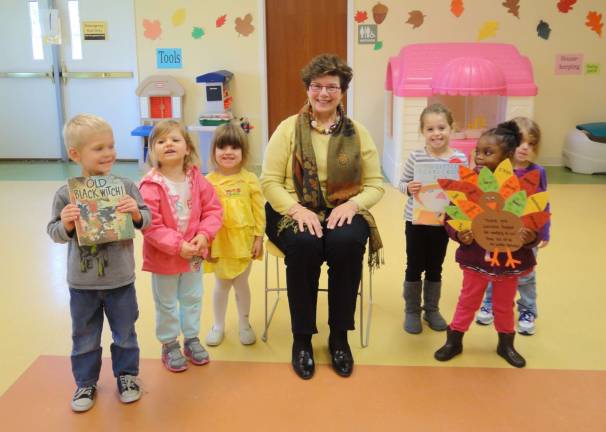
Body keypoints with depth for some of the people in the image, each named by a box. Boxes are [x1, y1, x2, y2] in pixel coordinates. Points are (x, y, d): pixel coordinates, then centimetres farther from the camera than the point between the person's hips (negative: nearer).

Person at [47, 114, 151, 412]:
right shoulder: (66, 194, -11)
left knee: (125, 333, 17)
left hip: (120, 279, 0)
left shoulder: (125, 186, -9)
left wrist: (137, 214, -26)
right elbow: (55, 233, -6)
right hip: (81, 282, 0)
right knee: (84, 338, 17)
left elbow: (146, 220, -5)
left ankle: (126, 376, 38)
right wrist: (65, 226, -27)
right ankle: (86, 383, 36)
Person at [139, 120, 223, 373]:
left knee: (193, 298, 19)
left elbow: (213, 209, -2)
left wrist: (204, 235, -17)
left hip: (193, 253, 4)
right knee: (166, 304, 13)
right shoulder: (151, 185, -20)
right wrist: (178, 246, -26)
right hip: (163, 256, -4)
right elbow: (150, 225, -24)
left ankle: (192, 339, 39)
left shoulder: (197, 179, -6)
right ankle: (169, 345, 31)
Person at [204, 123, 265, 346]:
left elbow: (259, 211, -3)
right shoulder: (209, 181, -7)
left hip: (244, 240, 0)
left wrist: (258, 238, -4)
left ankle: (244, 324, 32)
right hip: (219, 242, 0)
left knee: (241, 284, 14)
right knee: (221, 284, 15)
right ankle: (218, 325, 32)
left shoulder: (250, 180, -6)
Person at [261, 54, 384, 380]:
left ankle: (339, 336, -12)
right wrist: (297, 209, -20)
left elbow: (375, 184, 6)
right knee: (304, 245, -34)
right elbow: (269, 182, -3)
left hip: (343, 213, 1)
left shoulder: (357, 133, 8)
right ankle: (302, 338, -13)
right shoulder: (288, 129, 3)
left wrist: (352, 205, -15)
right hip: (295, 212, -1)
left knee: (347, 243, -33)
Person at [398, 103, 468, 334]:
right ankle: (412, 311, 26)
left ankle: (432, 309, 33)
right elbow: (401, 183, -1)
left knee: (435, 268, 16)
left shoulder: (460, 159, -7)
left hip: (442, 222, 1)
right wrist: (409, 188, -22)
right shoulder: (415, 157, -9)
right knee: (414, 267, 10)